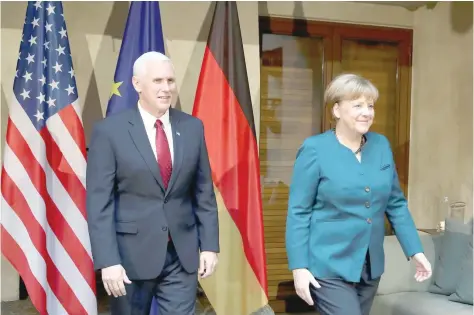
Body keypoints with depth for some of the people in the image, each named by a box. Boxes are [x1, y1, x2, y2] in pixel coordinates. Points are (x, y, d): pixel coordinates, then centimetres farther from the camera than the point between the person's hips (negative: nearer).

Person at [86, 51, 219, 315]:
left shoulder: (192, 127, 3)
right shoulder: (110, 130, -7)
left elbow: (204, 192, 6)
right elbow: (99, 202, -9)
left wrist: (209, 245, 3)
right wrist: (107, 261, -15)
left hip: (183, 253, 3)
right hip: (131, 253, -2)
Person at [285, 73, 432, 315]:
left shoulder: (381, 145, 4)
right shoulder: (315, 149, -12)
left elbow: (396, 203, 10)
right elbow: (298, 212, -11)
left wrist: (415, 251, 5)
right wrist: (299, 267, -14)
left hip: (370, 266, 6)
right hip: (329, 267, -5)